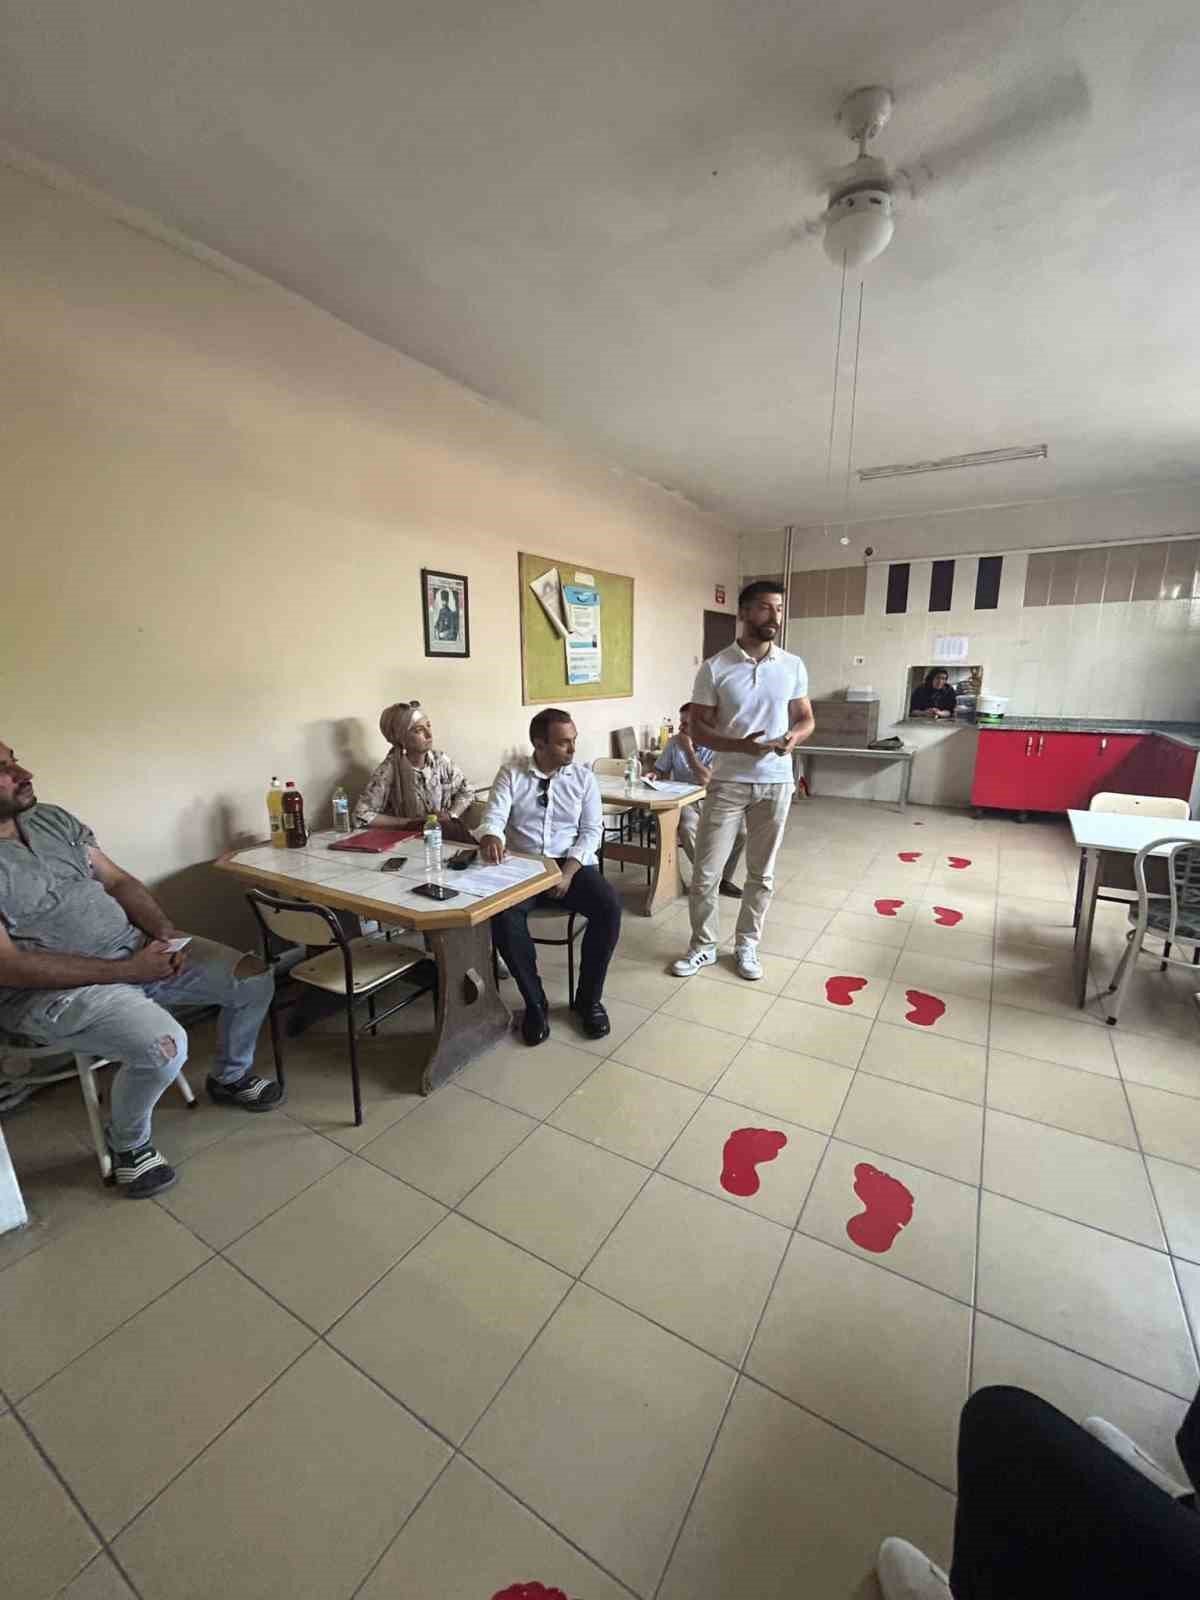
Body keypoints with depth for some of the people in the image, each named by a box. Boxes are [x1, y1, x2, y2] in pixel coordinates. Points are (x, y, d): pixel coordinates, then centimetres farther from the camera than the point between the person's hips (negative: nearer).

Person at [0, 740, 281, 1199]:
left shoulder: (52, 818, 6)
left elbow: (118, 880, 9)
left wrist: (164, 932, -8)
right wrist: (125, 970, -21)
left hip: (137, 949, 7)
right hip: (54, 989, -6)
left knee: (254, 979, -3)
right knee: (164, 1046, -31)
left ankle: (229, 1077, 25)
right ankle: (127, 1143, 4)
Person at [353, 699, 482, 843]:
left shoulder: (440, 759, -1)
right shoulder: (389, 770, -14)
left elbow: (466, 792, 11)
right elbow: (361, 816, -14)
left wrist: (451, 814, -8)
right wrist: (410, 822, -15)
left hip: (449, 834, 3)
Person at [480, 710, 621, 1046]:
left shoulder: (584, 777, 6)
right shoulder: (511, 775, 4)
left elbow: (592, 831, 1)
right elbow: (494, 817, -8)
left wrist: (569, 870, -15)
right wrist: (491, 837, -34)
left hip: (573, 864, 1)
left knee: (609, 907, -26)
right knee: (503, 914, -31)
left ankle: (589, 999, -5)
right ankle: (534, 1002, -9)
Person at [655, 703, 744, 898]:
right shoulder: (674, 743, 0)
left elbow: (705, 779, -23)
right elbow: (660, 772, 11)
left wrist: (688, 750, -20)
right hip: (683, 801, 0)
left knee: (740, 830, -22)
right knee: (687, 828, -34)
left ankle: (723, 878, 2)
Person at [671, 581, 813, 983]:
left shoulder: (793, 666, 3)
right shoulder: (714, 668, -6)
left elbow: (806, 718, 11)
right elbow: (698, 727, -5)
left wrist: (793, 737, -13)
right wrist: (740, 745, -22)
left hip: (776, 783, 2)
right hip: (728, 782, -2)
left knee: (761, 873, 11)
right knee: (706, 872, 2)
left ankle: (746, 945, 29)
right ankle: (704, 946, 22)